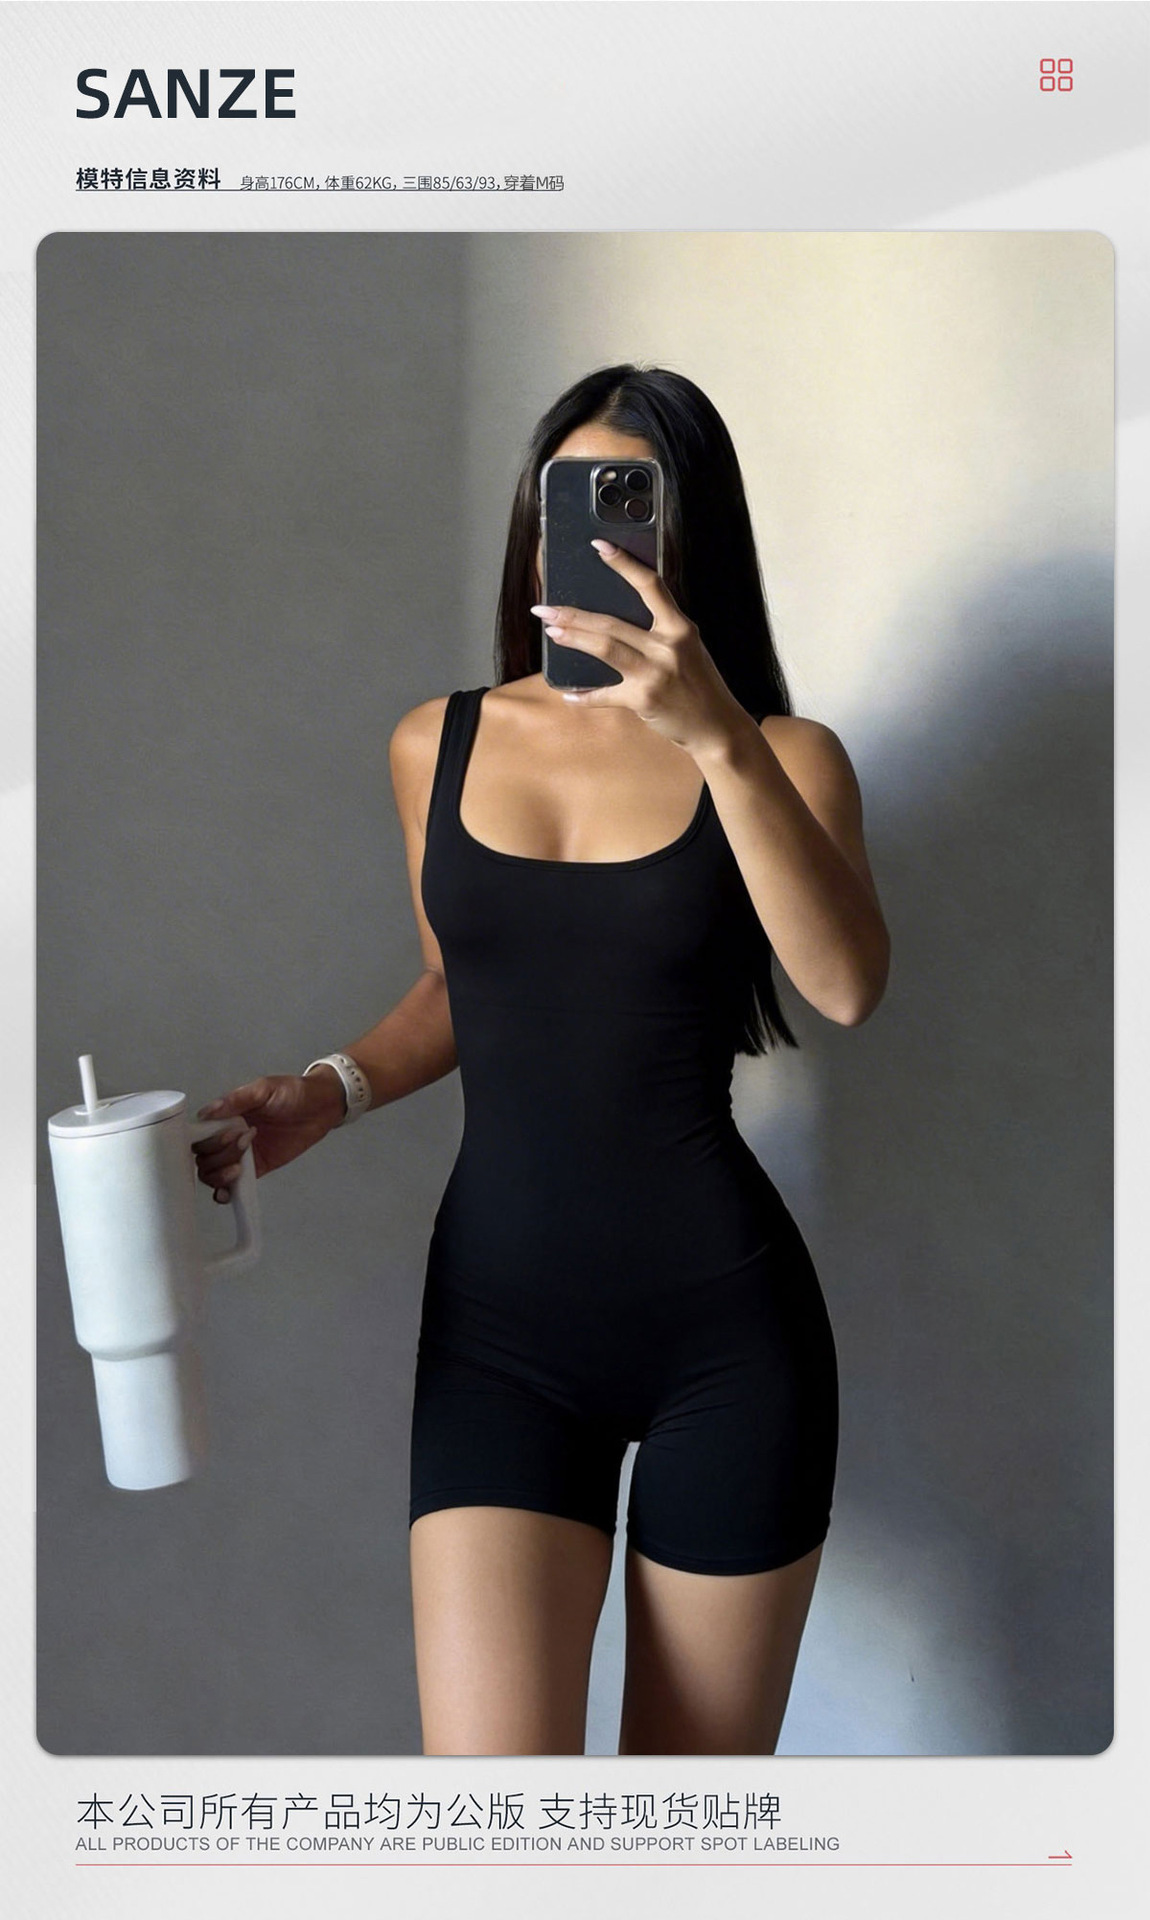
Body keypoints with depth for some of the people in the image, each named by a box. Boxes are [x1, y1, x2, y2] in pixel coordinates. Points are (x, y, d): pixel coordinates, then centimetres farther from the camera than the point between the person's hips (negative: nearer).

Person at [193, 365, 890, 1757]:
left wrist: (716, 735, -27)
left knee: (695, 1755, 12)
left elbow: (846, 987, -19)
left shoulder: (781, 756, -1)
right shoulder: (436, 747, 7)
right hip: (499, 1321, 2)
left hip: (726, 1326, -1)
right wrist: (329, 1091, 4)